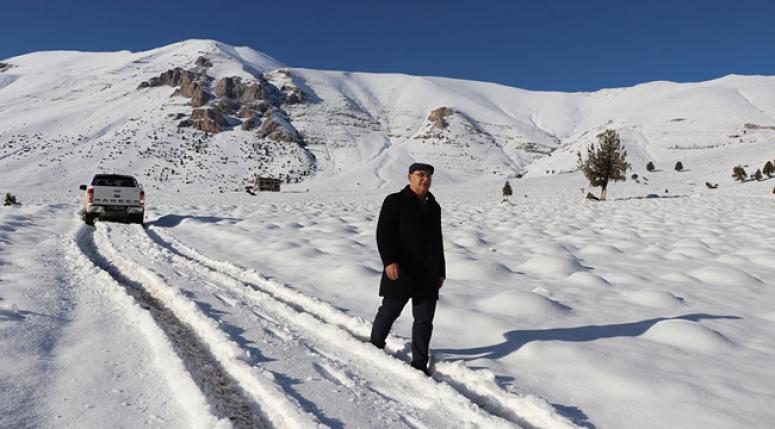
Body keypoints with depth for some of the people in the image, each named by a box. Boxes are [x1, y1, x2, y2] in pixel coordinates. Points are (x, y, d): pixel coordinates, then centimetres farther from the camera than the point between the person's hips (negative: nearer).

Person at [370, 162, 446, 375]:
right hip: (401, 272, -5)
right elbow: (383, 233, -13)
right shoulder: (395, 201, -4)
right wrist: (389, 260, -27)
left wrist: (441, 271, 19)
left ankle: (419, 363, 16)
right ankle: (375, 346, 32)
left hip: (428, 276, 5)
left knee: (424, 320, 6)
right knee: (389, 312, 8)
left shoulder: (434, 206, 15)